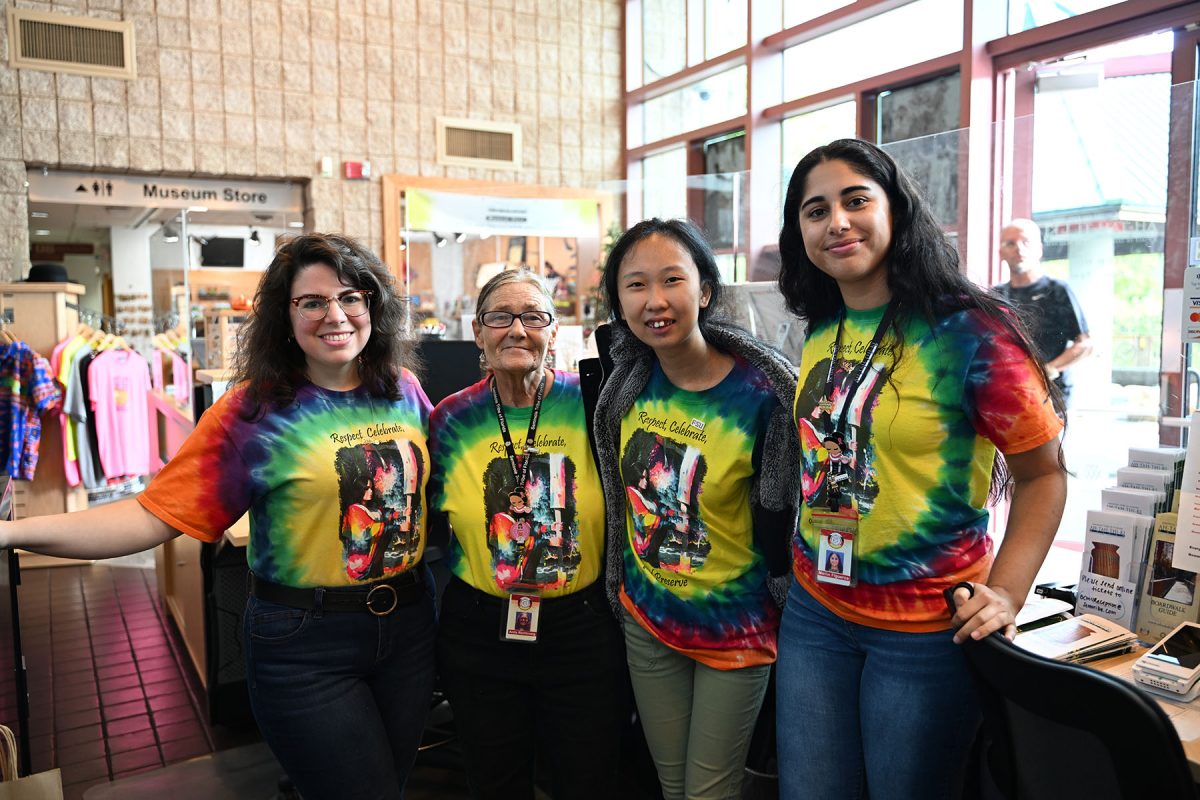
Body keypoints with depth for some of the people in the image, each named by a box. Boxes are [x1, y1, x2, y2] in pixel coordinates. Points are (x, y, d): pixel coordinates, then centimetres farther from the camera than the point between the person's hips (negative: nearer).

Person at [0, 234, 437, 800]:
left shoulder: (405, 390, 0)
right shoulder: (254, 410, -13)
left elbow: (437, 477, 17)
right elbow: (157, 514, -16)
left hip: (408, 625, 5)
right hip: (306, 645, -4)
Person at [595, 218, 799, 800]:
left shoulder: (764, 390, -21)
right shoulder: (627, 380, -8)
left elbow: (783, 515, -12)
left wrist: (789, 615, -7)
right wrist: (619, 588, 10)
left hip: (734, 628, -4)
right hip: (645, 617, 4)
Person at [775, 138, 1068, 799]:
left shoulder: (969, 328, -15)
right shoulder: (821, 333, 2)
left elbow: (1043, 473, -8)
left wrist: (1006, 595, -18)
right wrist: (806, 559, 9)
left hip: (927, 630, -5)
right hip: (814, 611, 5)